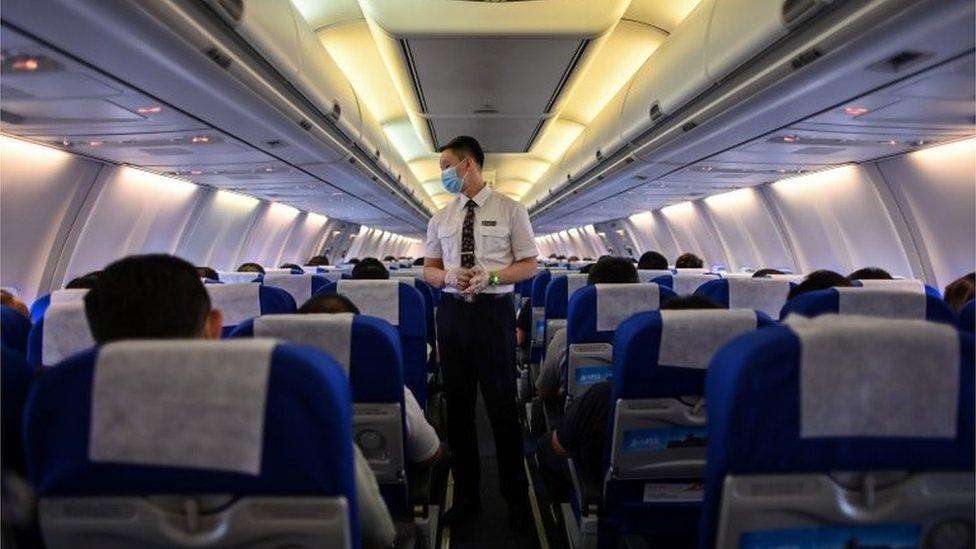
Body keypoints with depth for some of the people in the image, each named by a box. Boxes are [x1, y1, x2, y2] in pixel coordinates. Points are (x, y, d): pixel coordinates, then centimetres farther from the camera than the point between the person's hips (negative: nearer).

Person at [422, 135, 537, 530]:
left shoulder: (510, 210, -1)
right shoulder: (441, 218, 11)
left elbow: (529, 266, -1)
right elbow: (428, 270, 12)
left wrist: (491, 276, -18)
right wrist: (448, 276, -11)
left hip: (494, 311, -4)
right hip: (452, 312, 4)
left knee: (502, 405, 4)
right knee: (457, 406, 10)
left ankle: (516, 497, 22)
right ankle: (465, 494, 27)